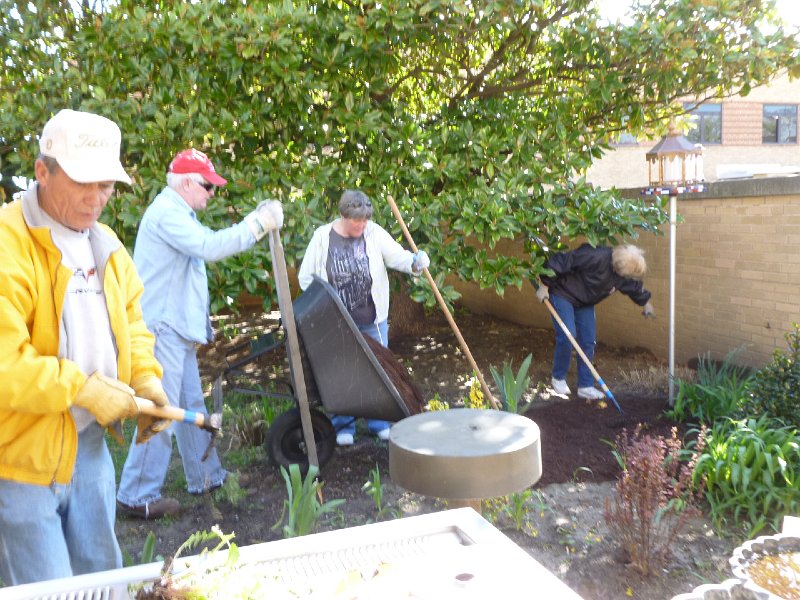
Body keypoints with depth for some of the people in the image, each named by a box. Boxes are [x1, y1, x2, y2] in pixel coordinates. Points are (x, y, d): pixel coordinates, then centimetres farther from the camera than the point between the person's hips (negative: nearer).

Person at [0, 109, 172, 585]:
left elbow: (128, 316, 17)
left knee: (102, 576, 20)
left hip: (91, 446, 7)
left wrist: (145, 377, 1)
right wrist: (84, 389, -21)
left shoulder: (104, 243, 8)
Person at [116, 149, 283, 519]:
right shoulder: (165, 212, -14)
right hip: (162, 328, -11)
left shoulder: (178, 212, 20)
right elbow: (209, 246, -25)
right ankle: (137, 495, 5)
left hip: (177, 328, 11)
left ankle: (205, 476, 28)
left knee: (191, 406, 16)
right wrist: (257, 226, -20)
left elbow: (209, 243, 19)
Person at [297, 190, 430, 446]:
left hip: (373, 319, 1)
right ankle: (343, 426, 23)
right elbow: (306, 276, -1)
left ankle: (379, 422, 27)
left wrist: (415, 262, -36)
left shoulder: (374, 233, -5)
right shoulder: (322, 237, -7)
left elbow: (397, 256, -15)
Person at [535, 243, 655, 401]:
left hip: (585, 303, 7)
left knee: (588, 341, 1)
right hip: (563, 294, -7)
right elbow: (560, 262, -31)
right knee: (567, 336, -15)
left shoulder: (624, 273, -10)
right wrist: (545, 286, -24)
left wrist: (646, 302, 30)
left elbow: (635, 286, 14)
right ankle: (558, 378, 7)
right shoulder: (596, 257, -35)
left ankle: (586, 386, 9)